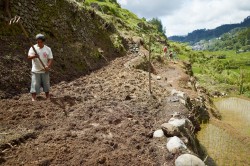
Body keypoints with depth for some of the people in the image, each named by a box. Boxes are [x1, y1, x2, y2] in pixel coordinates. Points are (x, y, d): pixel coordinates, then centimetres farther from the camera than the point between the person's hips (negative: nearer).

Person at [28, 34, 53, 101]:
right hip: (35, 71, -2)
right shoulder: (33, 48, -5)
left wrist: (48, 66, -19)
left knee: (46, 85, 12)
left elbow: (50, 59, -1)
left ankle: (48, 98, 27)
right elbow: (29, 57, -16)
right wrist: (34, 56, -38)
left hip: (45, 71, 2)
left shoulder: (48, 49, 2)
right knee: (35, 85, -3)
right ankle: (33, 99, 6)